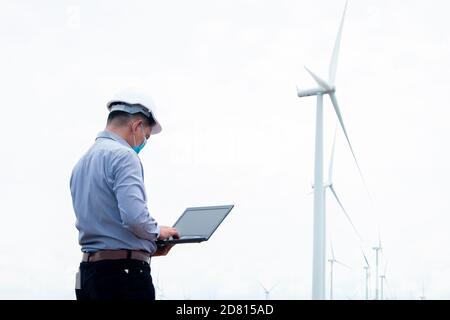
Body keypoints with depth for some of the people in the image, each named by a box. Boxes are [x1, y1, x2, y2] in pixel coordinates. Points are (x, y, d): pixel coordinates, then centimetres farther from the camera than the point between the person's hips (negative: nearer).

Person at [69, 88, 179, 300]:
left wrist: (147, 247, 20)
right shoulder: (123, 156, -10)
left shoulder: (82, 163, 18)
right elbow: (135, 217, -21)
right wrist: (157, 232, 0)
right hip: (125, 272, -9)